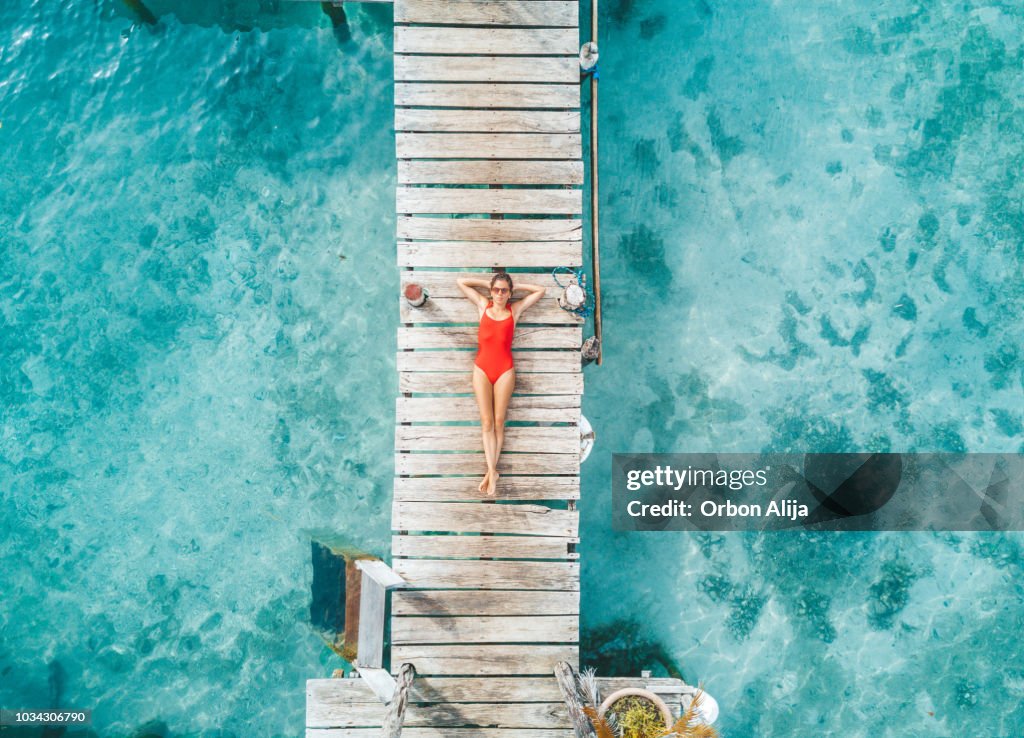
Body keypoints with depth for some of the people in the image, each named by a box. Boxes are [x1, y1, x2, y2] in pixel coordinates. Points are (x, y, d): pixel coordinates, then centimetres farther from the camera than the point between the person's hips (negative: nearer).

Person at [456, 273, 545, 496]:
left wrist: (513, 286, 12)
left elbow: (540, 290, 13)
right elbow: (461, 281, 13)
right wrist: (487, 283, 13)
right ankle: (492, 471, -3)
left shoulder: (515, 309, 8)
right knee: (487, 422, -3)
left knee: (499, 422, 1)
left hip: (504, 370, 0)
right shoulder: (483, 305, 10)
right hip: (482, 369, 1)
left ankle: (491, 471, 8)